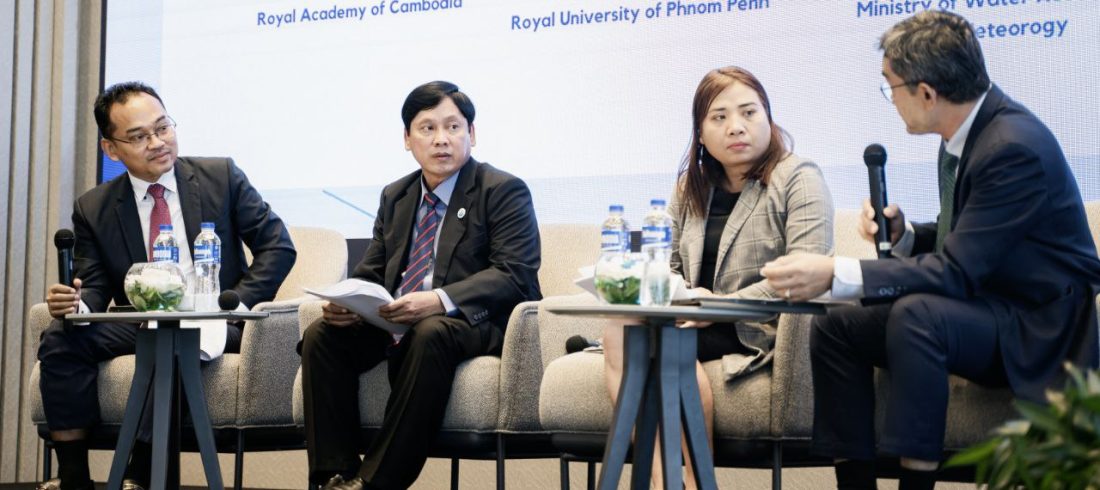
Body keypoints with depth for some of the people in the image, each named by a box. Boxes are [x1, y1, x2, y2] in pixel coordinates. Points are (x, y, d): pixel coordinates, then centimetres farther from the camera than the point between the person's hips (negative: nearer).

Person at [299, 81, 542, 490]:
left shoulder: (504, 192, -1)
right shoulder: (394, 197, 18)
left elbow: (515, 276, -14)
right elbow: (371, 272, 17)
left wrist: (441, 300, -30)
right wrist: (348, 303, -9)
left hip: (476, 325, -6)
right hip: (393, 325, 6)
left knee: (430, 334, -38)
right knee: (321, 335, -17)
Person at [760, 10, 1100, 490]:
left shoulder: (1016, 147, -23)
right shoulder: (964, 136, 5)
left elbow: (958, 270, -26)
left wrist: (835, 274, -29)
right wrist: (902, 233, -4)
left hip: (1038, 330, -9)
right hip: (987, 305, 9)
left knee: (914, 314, -34)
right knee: (835, 327, -4)